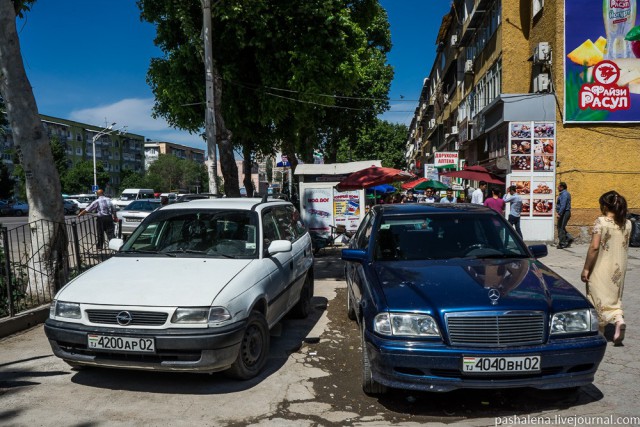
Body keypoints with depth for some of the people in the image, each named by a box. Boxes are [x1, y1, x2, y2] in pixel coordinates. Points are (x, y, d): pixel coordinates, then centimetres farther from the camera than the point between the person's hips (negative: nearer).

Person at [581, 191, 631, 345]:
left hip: (602, 267, -5)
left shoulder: (601, 221, -15)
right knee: (615, 296, 17)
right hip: (619, 267, 5)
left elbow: (594, 247, -19)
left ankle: (598, 329, 12)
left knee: (599, 297, 7)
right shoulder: (627, 223, 3)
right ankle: (619, 319, -5)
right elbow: (625, 246, 9)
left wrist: (586, 268, -13)